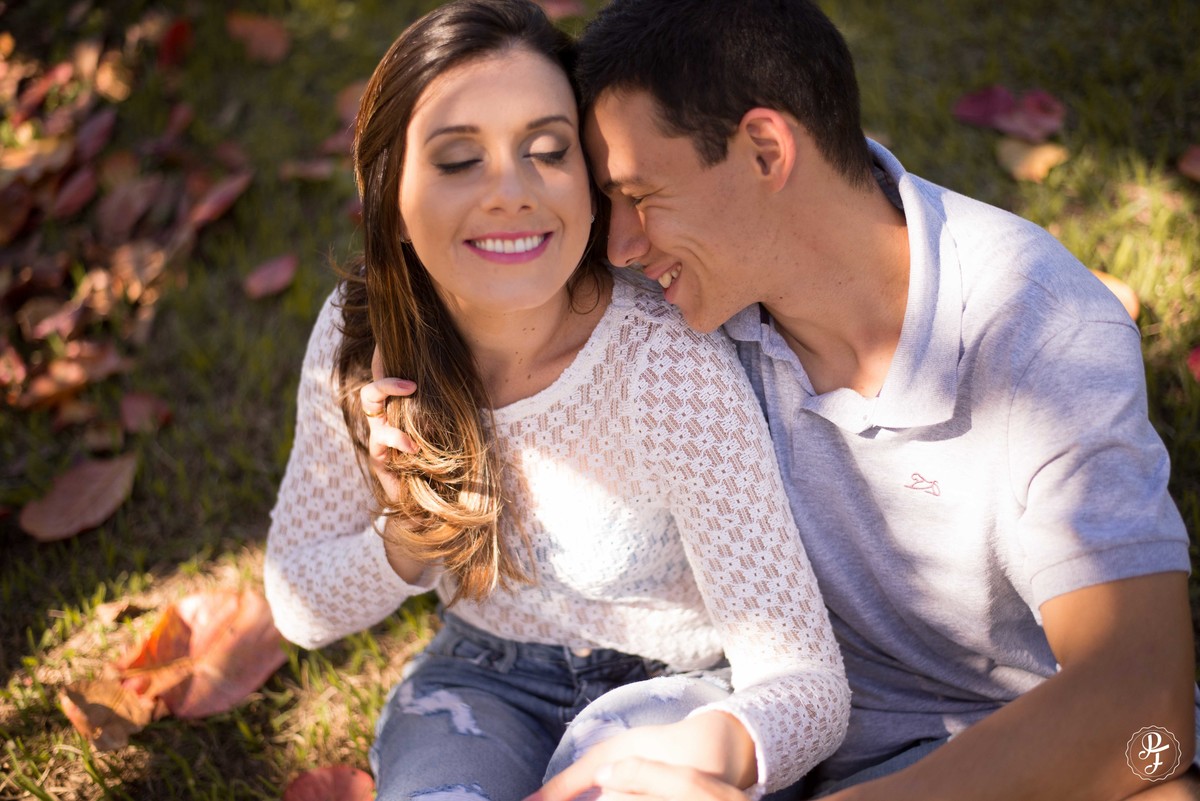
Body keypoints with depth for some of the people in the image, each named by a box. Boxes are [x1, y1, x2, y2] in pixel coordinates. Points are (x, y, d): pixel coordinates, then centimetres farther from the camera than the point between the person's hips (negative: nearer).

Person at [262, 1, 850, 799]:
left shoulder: (672, 367, -27)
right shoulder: (360, 340, -15)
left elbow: (806, 684, -27)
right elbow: (304, 609, -2)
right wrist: (411, 539, -23)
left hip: (672, 688, -1)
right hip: (482, 682, 2)